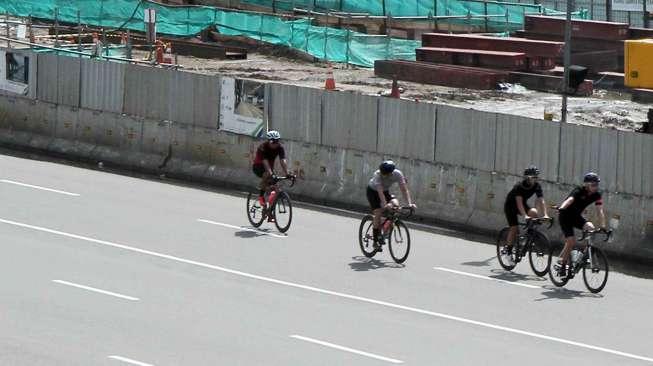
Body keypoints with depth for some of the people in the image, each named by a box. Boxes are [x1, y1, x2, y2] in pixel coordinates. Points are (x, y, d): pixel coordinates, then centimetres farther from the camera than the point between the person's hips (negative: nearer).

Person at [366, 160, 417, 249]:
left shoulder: (397, 174, -28)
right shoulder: (377, 175, -36)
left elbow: (404, 189, -30)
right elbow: (380, 192, -43)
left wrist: (409, 203, -43)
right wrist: (385, 205, -57)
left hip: (386, 191, 3)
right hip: (373, 191, -3)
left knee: (395, 204, -23)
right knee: (378, 213, -20)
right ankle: (376, 241, -10)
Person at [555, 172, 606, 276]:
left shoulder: (597, 195, -9)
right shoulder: (579, 191, -25)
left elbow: (599, 211, -12)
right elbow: (570, 200, -43)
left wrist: (603, 226, -24)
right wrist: (561, 208, -63)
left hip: (576, 216, 5)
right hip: (565, 216, -5)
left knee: (591, 228, -22)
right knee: (571, 242, -16)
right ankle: (562, 263, 0)